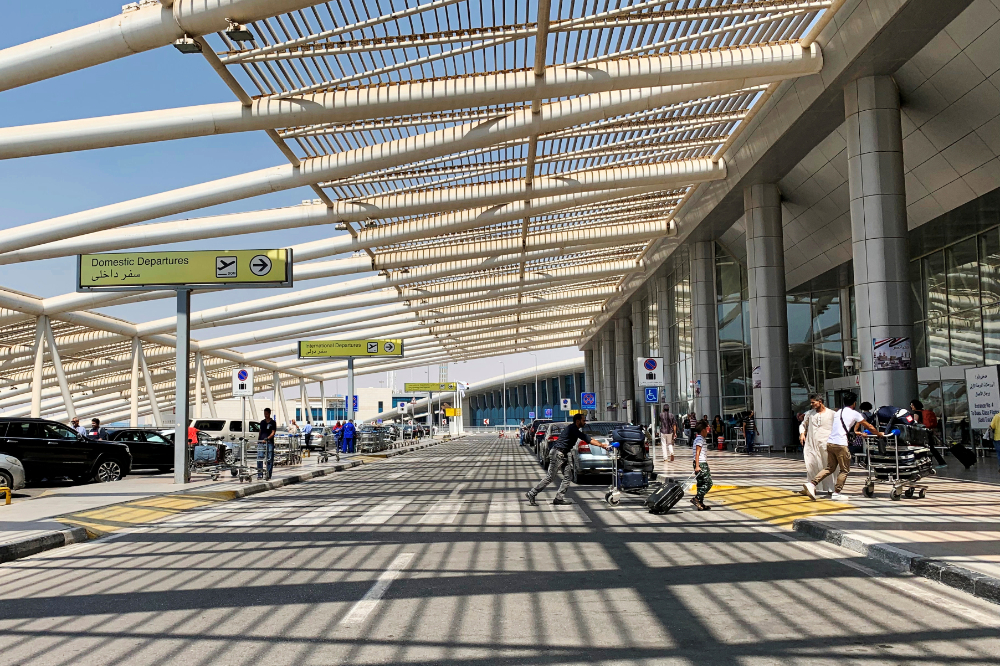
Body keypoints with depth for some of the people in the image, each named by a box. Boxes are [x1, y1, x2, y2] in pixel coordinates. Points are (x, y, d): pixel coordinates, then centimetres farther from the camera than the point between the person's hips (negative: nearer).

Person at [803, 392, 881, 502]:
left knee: (830, 468, 14)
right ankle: (836, 493, 6)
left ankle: (811, 483, 1)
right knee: (845, 470, 7)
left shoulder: (837, 413, 20)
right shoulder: (854, 414, 2)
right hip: (840, 444, -7)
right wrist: (879, 434, 28)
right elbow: (870, 427, 11)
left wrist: (854, 432, 49)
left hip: (830, 443, 7)